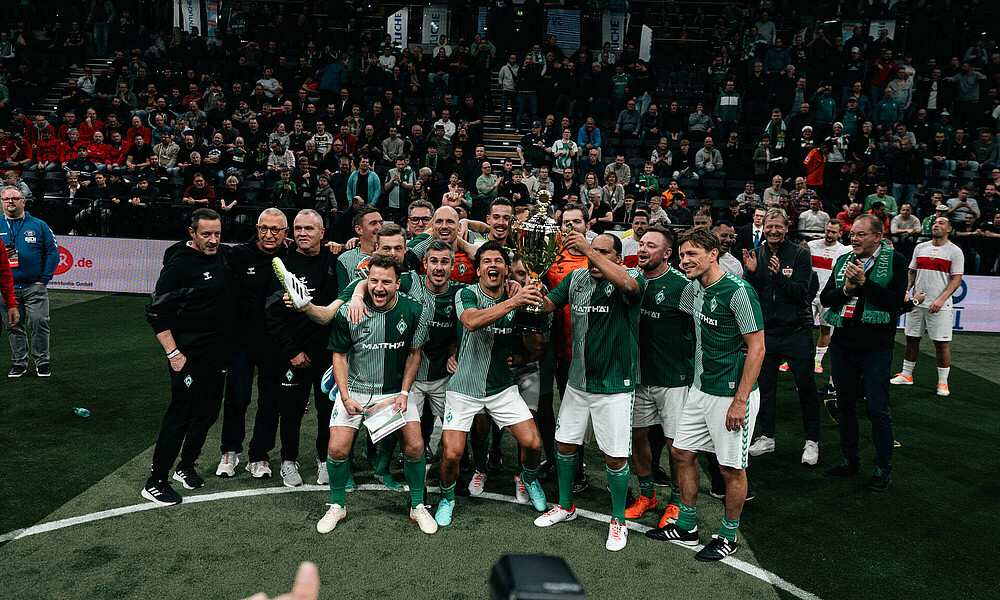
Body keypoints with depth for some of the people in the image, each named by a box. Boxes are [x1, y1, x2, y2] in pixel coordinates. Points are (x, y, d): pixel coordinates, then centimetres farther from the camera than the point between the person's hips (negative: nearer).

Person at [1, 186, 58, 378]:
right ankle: (19, 363, 18)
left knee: (39, 323, -5)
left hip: (34, 286, -2)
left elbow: (52, 252, 2)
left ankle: (42, 362, 7)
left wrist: (44, 279, -5)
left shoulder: (39, 225, 5)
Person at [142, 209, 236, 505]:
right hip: (189, 357, -7)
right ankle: (155, 483, 10)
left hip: (218, 355, 8)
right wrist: (173, 353, -17)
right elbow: (157, 312, -13)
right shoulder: (179, 264, -14)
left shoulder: (223, 255, 7)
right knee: (180, 416, -3)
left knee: (207, 413, 15)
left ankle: (186, 467, 33)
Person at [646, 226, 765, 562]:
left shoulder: (739, 292, -18)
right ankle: (686, 528, 30)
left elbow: (757, 348, -18)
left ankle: (728, 537, 25)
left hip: (732, 395, -8)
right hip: (700, 389, 8)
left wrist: (740, 401, -19)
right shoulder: (694, 289, 6)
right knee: (682, 453, 13)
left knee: (731, 469, 5)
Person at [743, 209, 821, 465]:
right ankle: (767, 437, 25)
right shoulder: (755, 255, 5)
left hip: (797, 331, -3)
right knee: (765, 384, 11)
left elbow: (802, 292, -13)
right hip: (765, 331, 4)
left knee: (805, 385, 1)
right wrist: (751, 272, -15)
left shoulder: (800, 254, -5)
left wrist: (779, 275, -27)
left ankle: (812, 441, 14)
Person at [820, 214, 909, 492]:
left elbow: (896, 300, -15)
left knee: (878, 410, 1)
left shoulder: (895, 261, -3)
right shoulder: (843, 261, 10)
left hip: (876, 347, -5)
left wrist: (863, 282, -19)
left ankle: (883, 469, 15)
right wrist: (846, 289, -12)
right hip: (842, 344, 5)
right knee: (845, 405, 13)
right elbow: (825, 298, 5)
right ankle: (850, 460, 27)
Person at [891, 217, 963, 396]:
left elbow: (956, 280, -7)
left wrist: (941, 300, -19)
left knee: (941, 344, -2)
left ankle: (942, 382, 9)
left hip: (940, 306, -4)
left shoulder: (955, 251, -2)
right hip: (916, 302, 4)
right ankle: (906, 375, 22)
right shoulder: (920, 247, 11)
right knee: (912, 339, 10)